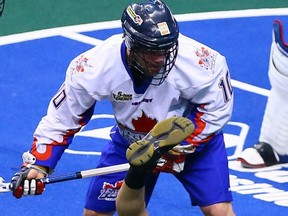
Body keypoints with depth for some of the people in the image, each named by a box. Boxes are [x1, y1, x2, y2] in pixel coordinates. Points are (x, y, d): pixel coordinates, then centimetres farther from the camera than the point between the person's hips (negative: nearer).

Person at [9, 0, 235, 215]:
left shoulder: (195, 60, -33)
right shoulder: (94, 66, -29)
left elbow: (217, 108, -16)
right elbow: (62, 115, -14)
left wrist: (181, 147, -24)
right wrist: (37, 164, -20)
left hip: (195, 136, -2)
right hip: (131, 140, 2)